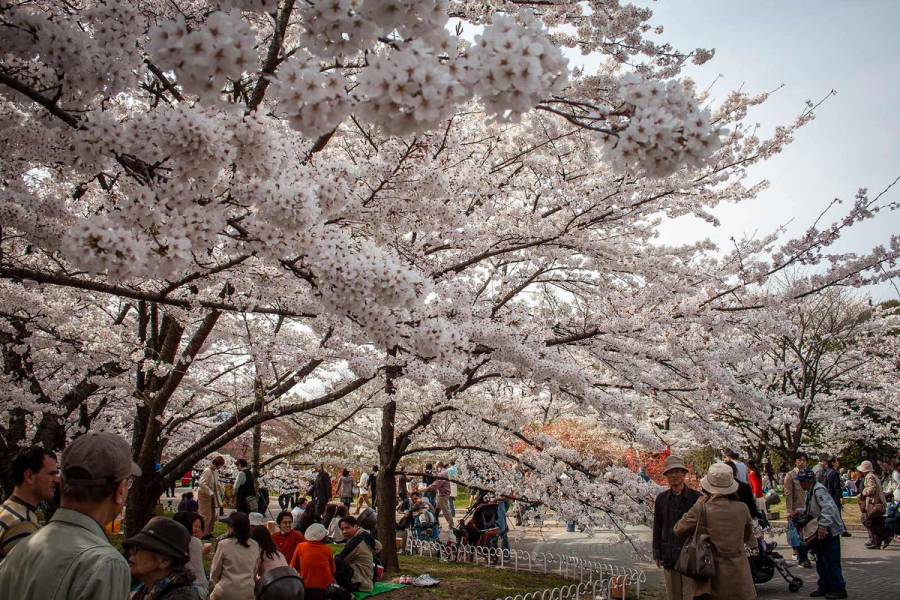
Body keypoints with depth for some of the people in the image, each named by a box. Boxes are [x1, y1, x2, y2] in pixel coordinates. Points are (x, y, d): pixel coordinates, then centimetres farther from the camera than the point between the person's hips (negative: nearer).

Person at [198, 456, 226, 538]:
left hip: (212, 496, 9)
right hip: (205, 495, -9)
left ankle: (208, 532, 23)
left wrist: (222, 490, 10)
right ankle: (203, 534, 5)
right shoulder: (207, 471, -21)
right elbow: (201, 483, -28)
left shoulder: (215, 471, 6)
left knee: (213, 516, 13)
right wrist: (210, 493, -28)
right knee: (206, 516, -5)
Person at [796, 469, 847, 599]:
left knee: (831, 562, -6)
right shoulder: (810, 491, 13)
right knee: (821, 561, 16)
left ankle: (838, 589, 2)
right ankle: (824, 586, 25)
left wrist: (823, 526, -34)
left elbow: (828, 508, -30)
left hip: (829, 531, -11)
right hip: (820, 531, 11)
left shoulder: (819, 490, -20)